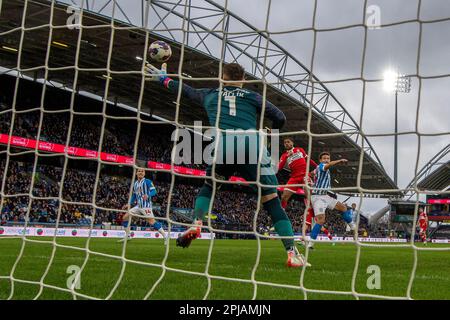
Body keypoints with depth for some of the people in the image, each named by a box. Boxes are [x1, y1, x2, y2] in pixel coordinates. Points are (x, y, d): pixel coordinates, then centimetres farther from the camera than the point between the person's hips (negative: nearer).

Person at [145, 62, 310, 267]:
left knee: (208, 187, 29)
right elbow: (280, 118, 16)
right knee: (272, 201, 4)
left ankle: (196, 224, 7)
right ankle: (292, 253, -4)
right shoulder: (253, 97, 21)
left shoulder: (210, 94, 26)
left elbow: (185, 90, 42)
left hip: (223, 147, 1)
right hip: (253, 148, -1)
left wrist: (163, 79, 60)